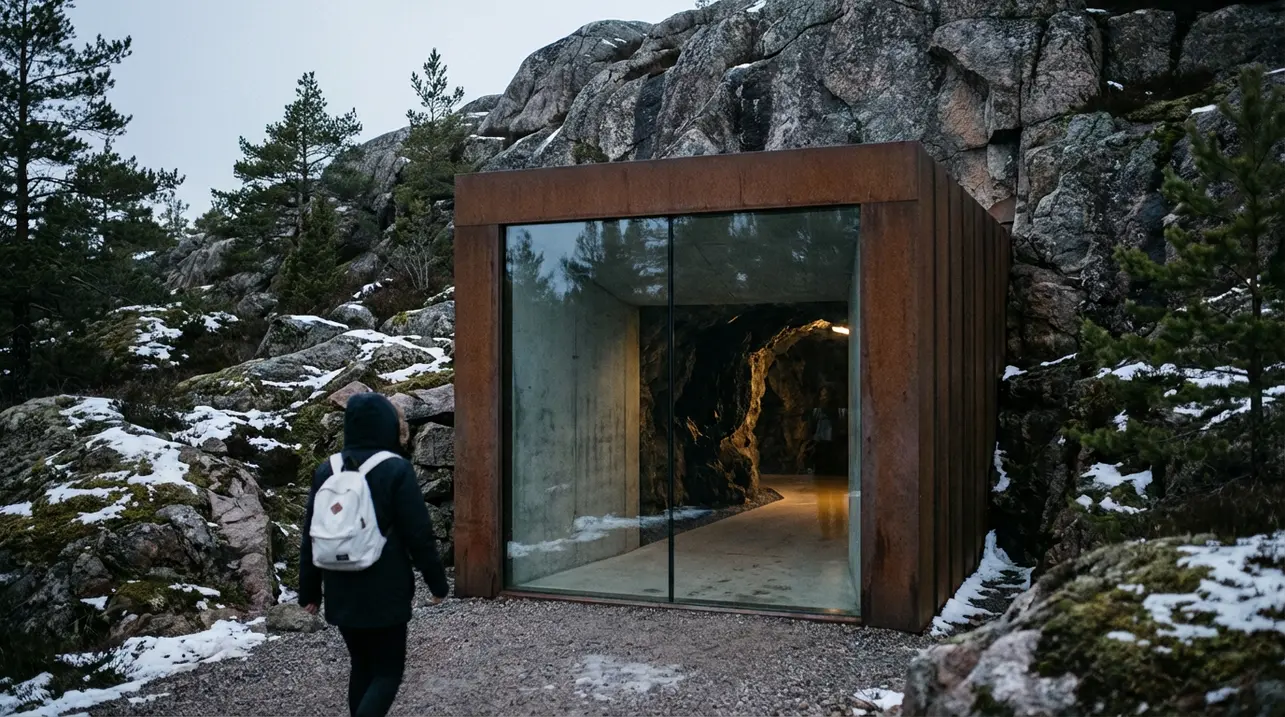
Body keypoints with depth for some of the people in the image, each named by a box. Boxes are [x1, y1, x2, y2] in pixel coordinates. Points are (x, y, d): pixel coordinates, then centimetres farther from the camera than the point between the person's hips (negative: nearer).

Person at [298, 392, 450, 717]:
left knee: (362, 666, 21)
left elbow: (311, 536, 7)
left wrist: (309, 590, 15)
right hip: (385, 591, -5)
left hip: (341, 592, 5)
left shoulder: (326, 471, 2)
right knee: (387, 671, 5)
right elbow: (419, 534, -11)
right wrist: (437, 581, 1)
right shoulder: (396, 470, -13)